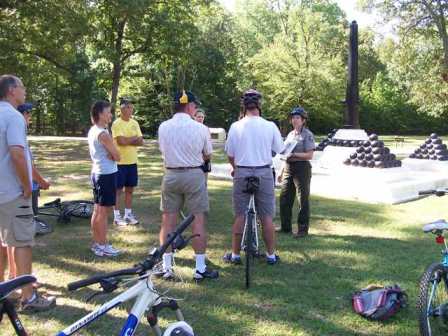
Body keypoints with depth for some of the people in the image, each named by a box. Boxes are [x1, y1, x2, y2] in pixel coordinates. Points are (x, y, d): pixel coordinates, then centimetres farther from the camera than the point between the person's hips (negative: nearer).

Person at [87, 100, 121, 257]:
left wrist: (109, 155, -7)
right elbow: (117, 157, -15)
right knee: (104, 211, -2)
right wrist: (112, 155, 2)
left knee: (97, 210, 16)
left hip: (97, 172, 10)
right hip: (107, 174, -10)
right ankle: (102, 247, 5)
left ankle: (96, 243, 26)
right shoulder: (103, 134, -18)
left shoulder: (92, 131, 11)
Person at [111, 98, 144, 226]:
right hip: (120, 162, -6)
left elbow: (140, 142, 2)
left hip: (132, 161, 6)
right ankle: (117, 216, 11)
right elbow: (121, 141, -21)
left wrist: (127, 140, -13)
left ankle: (128, 214, 23)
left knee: (130, 189, 12)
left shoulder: (135, 123, 9)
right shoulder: (117, 123, -10)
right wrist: (134, 138, -6)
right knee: (118, 189, 3)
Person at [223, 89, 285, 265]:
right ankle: (271, 255, 16)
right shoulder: (270, 126, -7)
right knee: (266, 216, 9)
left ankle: (235, 254, 15)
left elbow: (230, 154, 1)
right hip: (264, 173, 0)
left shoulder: (236, 126, -6)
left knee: (240, 216, 8)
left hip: (242, 173, 0)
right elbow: (279, 149, 3)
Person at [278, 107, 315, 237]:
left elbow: (309, 155, -12)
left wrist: (294, 154, -21)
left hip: (302, 167, -7)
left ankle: (303, 229, 6)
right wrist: (281, 172, 17)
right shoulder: (290, 134, 16)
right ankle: (286, 227, 18)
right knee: (284, 198, 7)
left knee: (303, 199, -1)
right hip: (288, 168, 7)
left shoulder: (307, 135, -5)